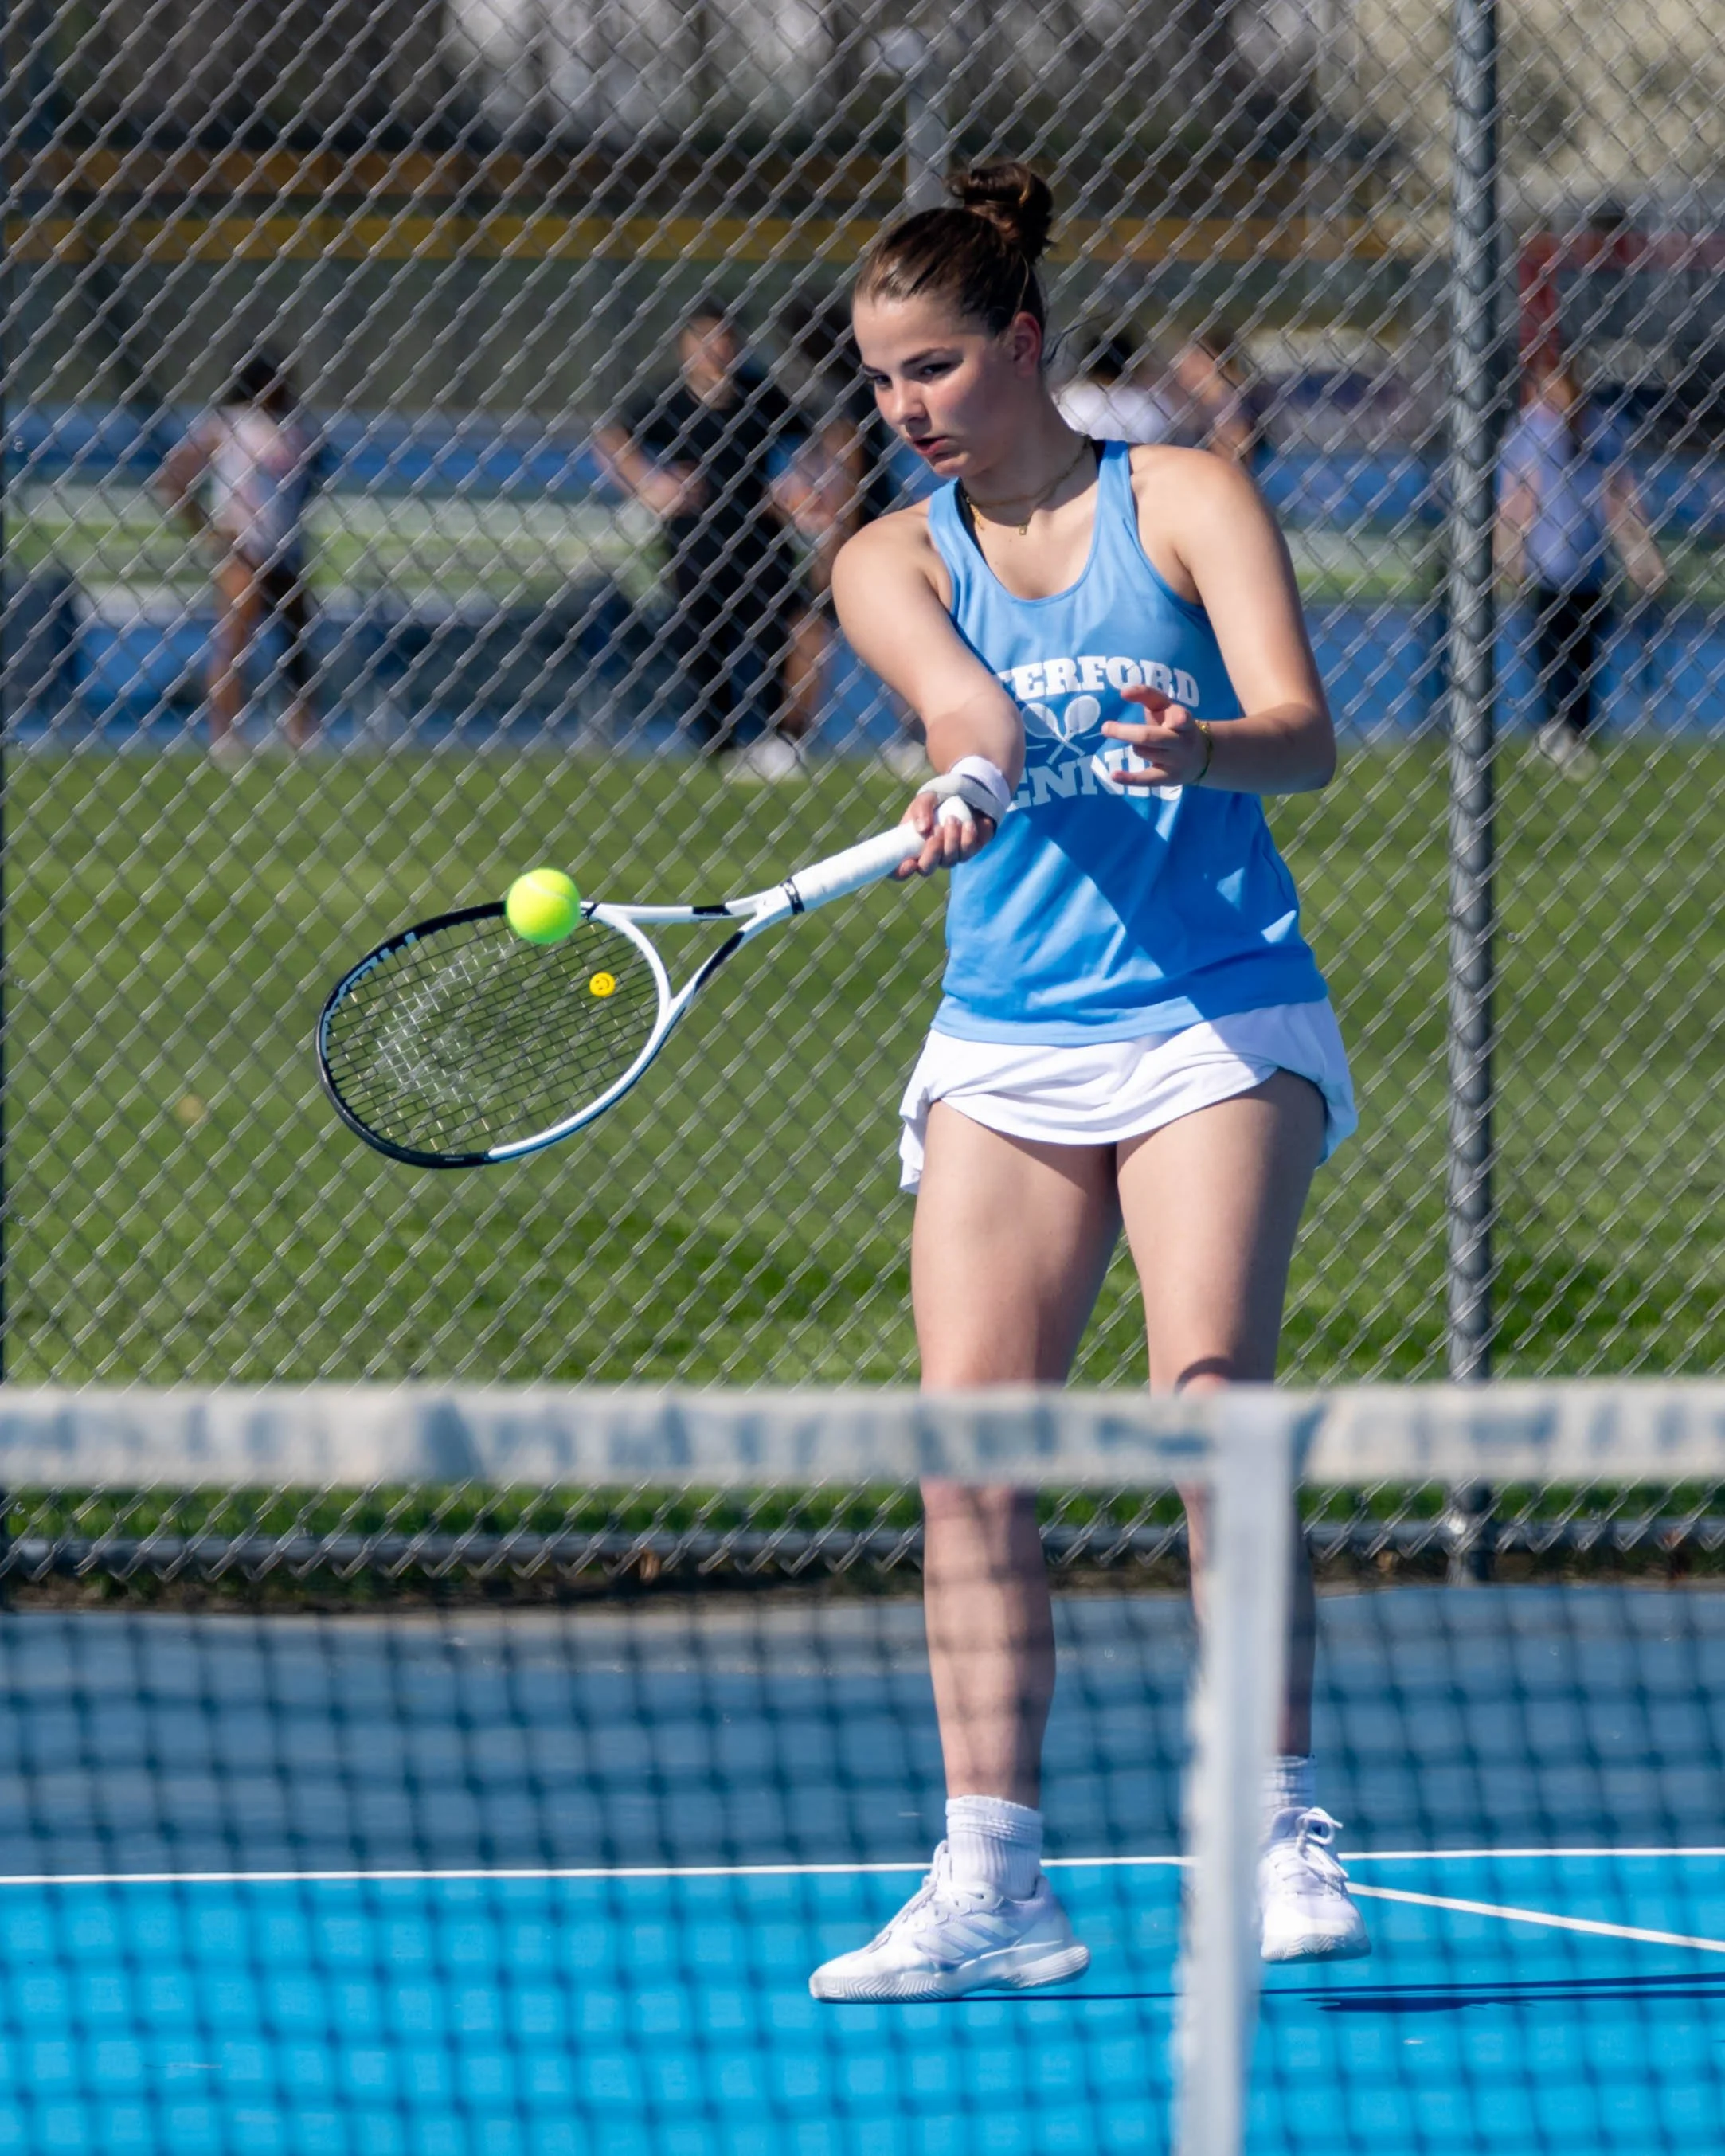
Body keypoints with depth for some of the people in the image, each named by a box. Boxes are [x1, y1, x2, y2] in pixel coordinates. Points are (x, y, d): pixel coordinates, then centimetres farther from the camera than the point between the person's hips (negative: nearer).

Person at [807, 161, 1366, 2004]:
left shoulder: (1185, 504, 1)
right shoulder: (890, 563, 8)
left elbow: (1304, 732, -12)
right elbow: (965, 703, -14)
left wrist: (1198, 748, -36)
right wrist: (973, 779, -38)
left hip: (1217, 1023, -3)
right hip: (1005, 1050, 3)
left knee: (1209, 1390, -19)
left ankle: (1286, 1832, -13)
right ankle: (990, 1884, -4)